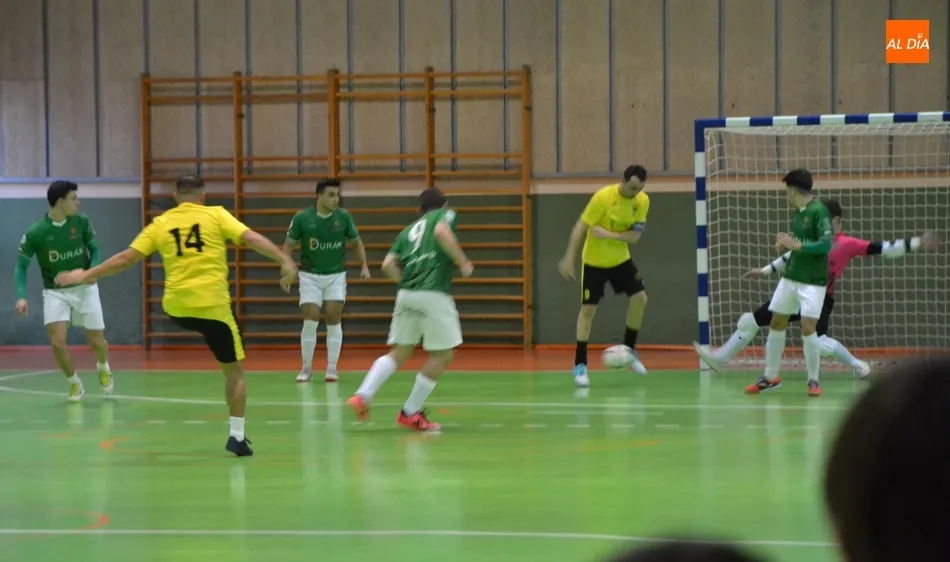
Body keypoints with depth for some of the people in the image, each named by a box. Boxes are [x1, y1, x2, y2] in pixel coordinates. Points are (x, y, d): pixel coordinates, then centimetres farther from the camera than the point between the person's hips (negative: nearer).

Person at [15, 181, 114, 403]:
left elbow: (95, 250, 4)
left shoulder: (81, 221, -10)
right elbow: (21, 265, -6)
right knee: (57, 341, -15)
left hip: (84, 288, 2)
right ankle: (75, 383, 11)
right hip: (55, 292, -1)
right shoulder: (35, 233, -17)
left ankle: (103, 368, 40)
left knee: (96, 340, 4)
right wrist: (21, 296, -18)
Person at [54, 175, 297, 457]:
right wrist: (285, 260, -7)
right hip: (213, 306, -3)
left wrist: (87, 275, 17)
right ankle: (237, 435, 3)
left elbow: (125, 258, 8)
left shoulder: (161, 223, 9)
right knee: (234, 371, 8)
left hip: (176, 307, 3)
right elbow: (251, 238, -8)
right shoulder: (216, 215, 4)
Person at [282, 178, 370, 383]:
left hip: (336, 275, 1)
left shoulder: (343, 217, -4)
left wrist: (364, 266, -3)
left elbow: (357, 242, 9)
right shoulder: (302, 218, -9)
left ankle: (332, 368, 3)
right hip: (310, 276, -1)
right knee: (310, 320, -6)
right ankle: (306, 368, 6)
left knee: (333, 319, -5)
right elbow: (289, 245, 1)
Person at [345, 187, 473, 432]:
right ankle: (410, 412, 5)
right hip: (434, 295, -6)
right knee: (442, 355, 5)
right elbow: (442, 231, -14)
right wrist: (463, 262, -7)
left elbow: (388, 265, 12)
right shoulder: (445, 215, 11)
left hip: (406, 293, 6)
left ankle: (363, 395, -4)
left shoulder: (408, 230, 25)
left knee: (399, 352, 13)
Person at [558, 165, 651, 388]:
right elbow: (580, 227, -20)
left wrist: (610, 235, -29)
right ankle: (580, 365, 0)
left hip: (620, 259, 4)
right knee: (588, 310, -6)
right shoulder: (603, 197, -24)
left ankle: (629, 349, 14)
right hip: (594, 261, -4)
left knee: (640, 298, -6)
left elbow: (635, 236, -13)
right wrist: (569, 258, -23)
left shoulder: (643, 201, -11)